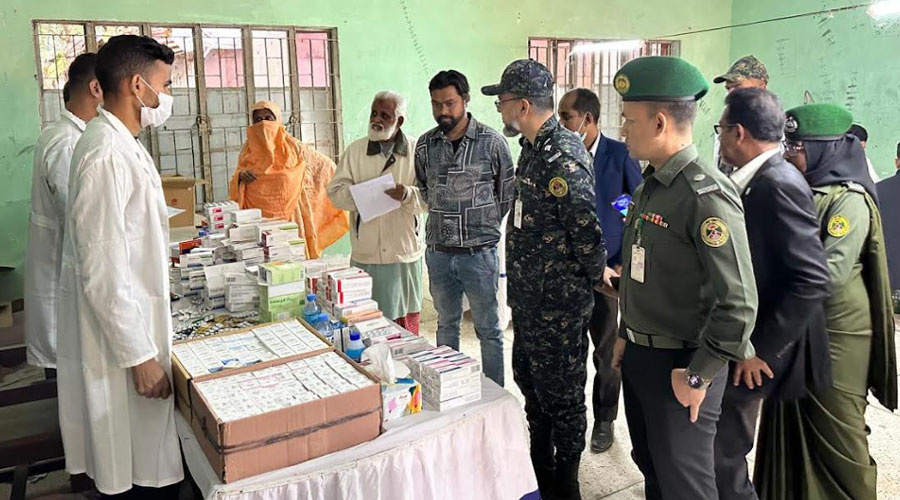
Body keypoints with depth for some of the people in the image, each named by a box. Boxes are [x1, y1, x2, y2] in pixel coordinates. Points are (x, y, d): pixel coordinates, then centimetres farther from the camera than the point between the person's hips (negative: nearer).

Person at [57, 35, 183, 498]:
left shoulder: (122, 143, 9)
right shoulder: (106, 156, -22)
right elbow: (103, 273, -24)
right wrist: (140, 356, -19)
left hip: (136, 324, 9)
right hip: (123, 337, -9)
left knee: (147, 458, 20)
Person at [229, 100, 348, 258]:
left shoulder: (292, 146, 2)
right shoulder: (248, 150, 8)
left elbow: (325, 165, 11)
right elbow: (235, 191, 12)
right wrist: (240, 176, -9)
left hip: (290, 217, -1)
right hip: (260, 222, 2)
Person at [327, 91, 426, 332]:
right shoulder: (355, 150, 5)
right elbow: (335, 191, 2)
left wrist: (407, 195, -25)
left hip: (405, 253, -1)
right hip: (366, 254, 1)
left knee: (407, 320, 11)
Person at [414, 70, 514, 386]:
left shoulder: (491, 142, -8)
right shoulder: (425, 145, 3)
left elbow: (507, 193, 2)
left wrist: (484, 225, 6)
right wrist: (446, 220, 12)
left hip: (479, 253, -4)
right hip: (438, 253, 4)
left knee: (488, 330, 8)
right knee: (446, 325, 17)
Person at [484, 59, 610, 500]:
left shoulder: (562, 157, -23)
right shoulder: (534, 148, 9)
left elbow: (585, 228, -24)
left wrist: (597, 274, -8)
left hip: (558, 304, -10)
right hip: (530, 298, 10)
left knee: (561, 397, 6)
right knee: (530, 383, 22)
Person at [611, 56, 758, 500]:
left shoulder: (707, 195, -22)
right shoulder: (649, 185, 7)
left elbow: (738, 303, -23)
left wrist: (698, 376, -17)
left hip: (680, 366, -8)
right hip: (638, 356, 8)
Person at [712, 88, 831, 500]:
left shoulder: (778, 185, -20)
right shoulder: (760, 180, 8)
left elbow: (812, 281, -24)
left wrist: (758, 349, -20)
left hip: (752, 350, -9)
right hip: (738, 338, 9)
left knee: (720, 455, 1)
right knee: (719, 450, 20)